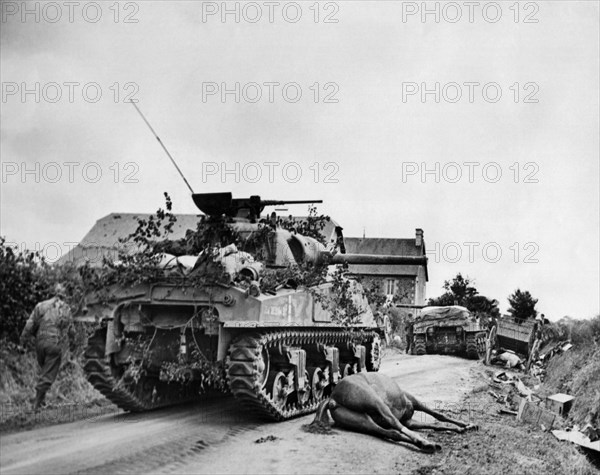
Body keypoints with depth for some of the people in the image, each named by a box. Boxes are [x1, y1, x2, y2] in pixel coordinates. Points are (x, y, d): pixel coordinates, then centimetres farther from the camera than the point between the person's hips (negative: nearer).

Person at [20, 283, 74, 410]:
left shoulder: (41, 306, 2)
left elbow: (30, 325, 1)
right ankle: (37, 402, 0)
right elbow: (70, 331, 4)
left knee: (44, 369, 22)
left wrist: (24, 339, 11)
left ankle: (41, 397, 24)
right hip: (55, 345, -3)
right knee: (48, 374, 3)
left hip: (41, 343, 3)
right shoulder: (66, 310, 0)